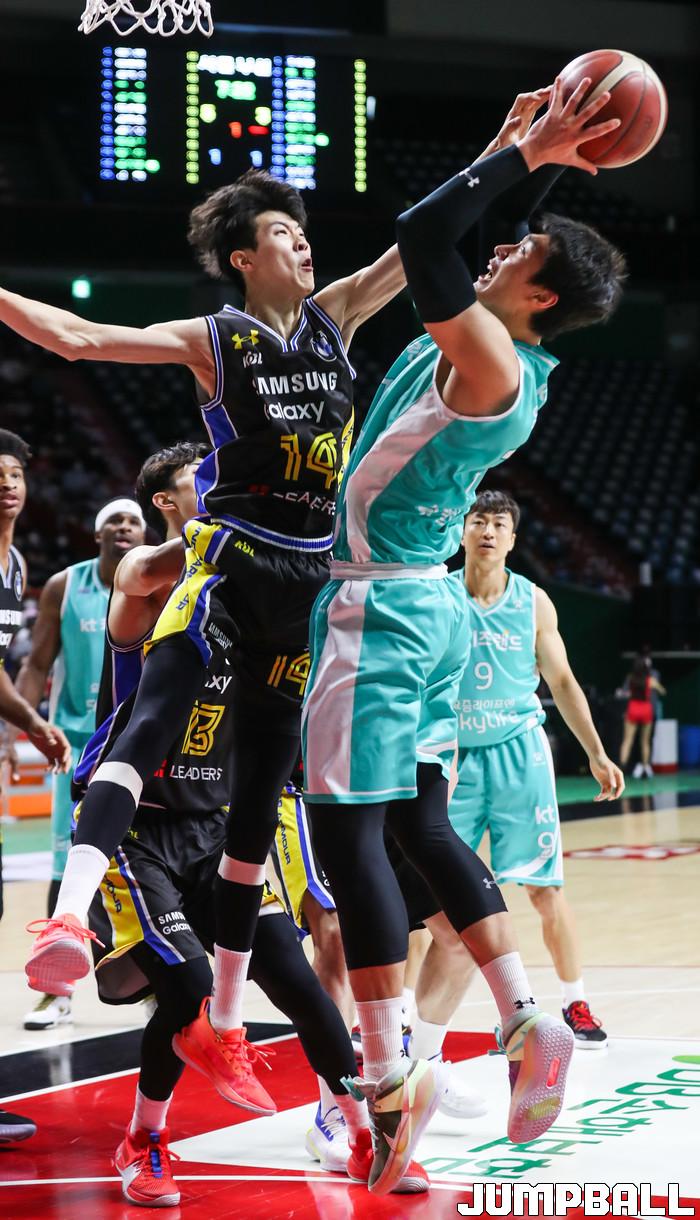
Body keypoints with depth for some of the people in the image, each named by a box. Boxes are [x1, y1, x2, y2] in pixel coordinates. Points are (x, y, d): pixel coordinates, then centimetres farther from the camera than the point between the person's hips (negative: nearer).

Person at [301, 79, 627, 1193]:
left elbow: (424, 234, -28)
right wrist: (538, 154, 16)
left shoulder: (489, 360, -18)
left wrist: (528, 152, -20)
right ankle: (527, 1026, 10)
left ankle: (391, 1076, -7)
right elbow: (456, 243, 25)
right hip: (431, 601, 9)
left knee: (348, 830, -7)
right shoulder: (510, 357, 9)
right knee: (421, 824, 13)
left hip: (380, 605, -9)